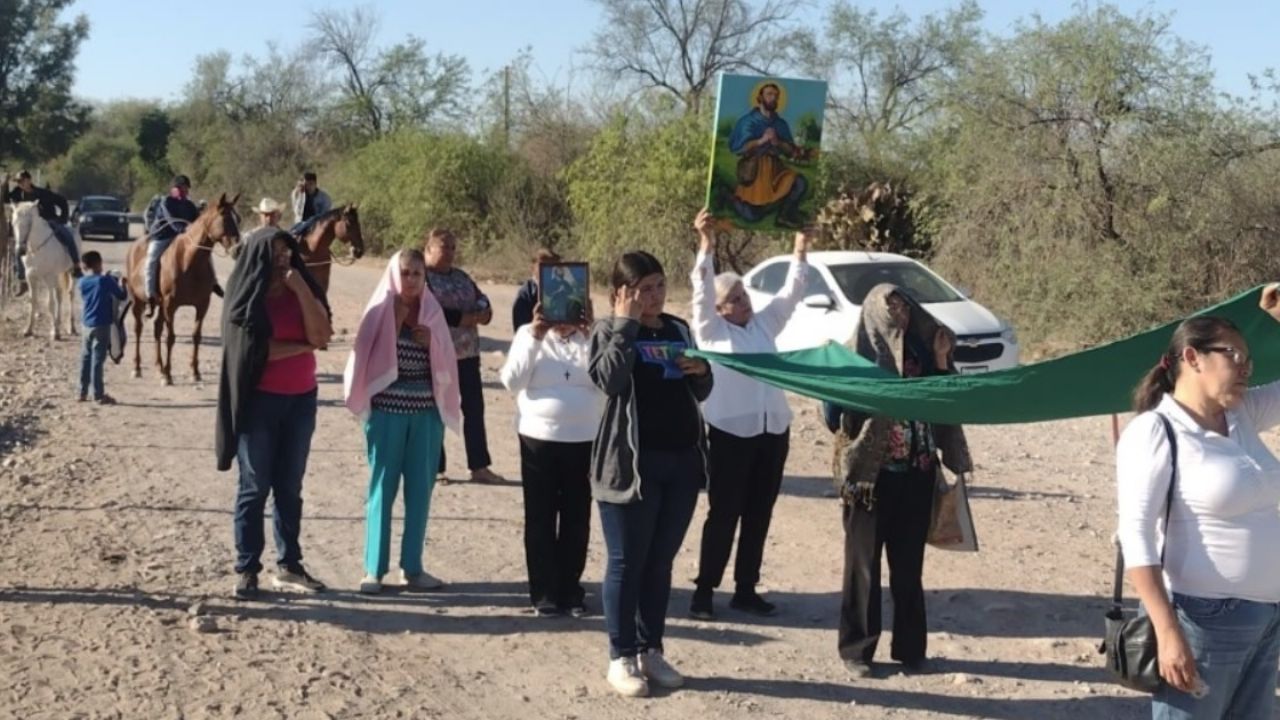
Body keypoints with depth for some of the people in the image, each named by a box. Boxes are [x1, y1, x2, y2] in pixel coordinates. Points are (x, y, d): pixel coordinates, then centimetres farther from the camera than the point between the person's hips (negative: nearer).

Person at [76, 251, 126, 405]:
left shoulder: (82, 282, 4)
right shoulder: (106, 280, -12)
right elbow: (121, 296, -6)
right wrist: (121, 284, 14)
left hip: (87, 326, 5)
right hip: (102, 325, -5)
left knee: (85, 359, 14)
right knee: (97, 360, -4)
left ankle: (83, 392, 19)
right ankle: (98, 395, 0)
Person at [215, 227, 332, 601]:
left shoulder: (303, 291, 4)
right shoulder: (246, 298, -7)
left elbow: (320, 336, -10)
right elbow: (257, 350, -18)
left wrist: (302, 290, -16)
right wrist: (302, 345, -9)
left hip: (301, 399, 4)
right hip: (259, 400, -4)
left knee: (290, 486, 10)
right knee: (255, 487, 1)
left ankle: (289, 565, 17)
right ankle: (246, 569, 7)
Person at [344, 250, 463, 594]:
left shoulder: (432, 312, 8)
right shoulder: (380, 311, -1)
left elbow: (446, 363, 7)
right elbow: (372, 357, -11)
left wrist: (431, 342, -11)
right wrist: (396, 320, -12)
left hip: (427, 412, 3)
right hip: (387, 410, -3)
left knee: (420, 490, 6)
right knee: (382, 488, 0)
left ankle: (412, 567, 14)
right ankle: (374, 569, 5)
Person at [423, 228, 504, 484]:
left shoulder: (461, 276, 15)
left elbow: (483, 302, 8)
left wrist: (482, 313, -16)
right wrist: (469, 317, -14)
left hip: (467, 352, 7)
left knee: (474, 408, 5)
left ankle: (479, 467, 10)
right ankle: (435, 468, 11)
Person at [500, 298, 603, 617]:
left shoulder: (591, 338, 4)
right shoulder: (528, 334, 2)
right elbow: (512, 381, -9)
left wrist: (591, 340, -16)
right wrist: (534, 338, -15)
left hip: (583, 441, 1)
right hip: (539, 440, -1)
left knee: (577, 519, 7)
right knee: (540, 518, 3)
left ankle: (571, 590, 17)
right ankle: (544, 592, 11)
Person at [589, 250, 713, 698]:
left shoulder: (678, 330, 13)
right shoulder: (609, 331, -2)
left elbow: (700, 394, 19)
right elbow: (608, 379, -22)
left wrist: (702, 371, -3)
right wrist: (626, 323, -17)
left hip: (682, 461, 5)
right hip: (631, 462, -5)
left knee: (661, 562, 12)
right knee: (627, 563, 1)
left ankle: (651, 650, 21)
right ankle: (621, 657, 8)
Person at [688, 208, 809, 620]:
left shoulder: (765, 324, 13)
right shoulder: (711, 330, -1)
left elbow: (791, 293, 10)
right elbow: (702, 291, -14)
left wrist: (801, 248, -1)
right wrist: (707, 244, -25)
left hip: (773, 430, 5)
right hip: (730, 432, -5)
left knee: (759, 514, 9)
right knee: (724, 514, -1)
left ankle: (746, 590, 18)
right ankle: (705, 590, 7)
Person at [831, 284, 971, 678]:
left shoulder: (920, 353, 7)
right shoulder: (858, 357, -5)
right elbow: (848, 414, -14)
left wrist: (941, 363, -3)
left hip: (916, 475, 4)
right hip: (870, 474, -4)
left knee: (909, 564, 9)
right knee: (864, 561, 4)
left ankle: (910, 646, 17)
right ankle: (856, 647, 11)